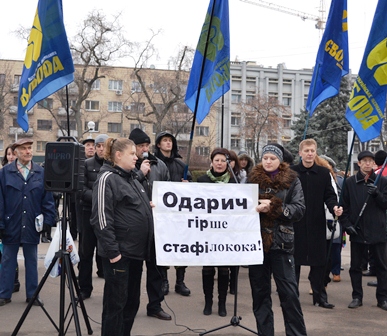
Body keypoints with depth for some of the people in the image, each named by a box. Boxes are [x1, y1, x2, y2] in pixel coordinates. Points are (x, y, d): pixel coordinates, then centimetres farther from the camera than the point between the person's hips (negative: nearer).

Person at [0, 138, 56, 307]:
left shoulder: (41, 173, 1)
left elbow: (48, 199, 1)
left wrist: (48, 221, -5)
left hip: (32, 227, 1)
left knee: (31, 261, 11)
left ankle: (32, 294, 22)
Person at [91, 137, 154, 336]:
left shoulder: (131, 179, 17)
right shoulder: (107, 178, -11)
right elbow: (101, 218, -18)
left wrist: (150, 207, 12)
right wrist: (112, 251, -21)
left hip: (135, 251, 9)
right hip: (119, 252, -9)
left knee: (132, 301, 15)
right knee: (116, 303, 0)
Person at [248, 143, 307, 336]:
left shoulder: (291, 181, 3)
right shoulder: (252, 179, 8)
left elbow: (299, 210, -6)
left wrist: (274, 207, -18)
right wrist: (254, 208, -16)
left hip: (281, 242, -2)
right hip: (256, 240, 2)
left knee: (289, 291, -2)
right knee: (259, 291, 8)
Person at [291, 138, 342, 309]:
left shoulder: (324, 173, 6)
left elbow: (329, 195, 6)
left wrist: (334, 207, -14)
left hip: (317, 224, 2)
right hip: (295, 223, -1)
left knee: (318, 261, 7)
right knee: (295, 260, 6)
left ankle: (320, 296, 18)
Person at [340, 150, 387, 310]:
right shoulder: (350, 182, 4)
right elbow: (344, 206, 4)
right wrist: (347, 224, -5)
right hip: (357, 231, 0)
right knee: (355, 266, 7)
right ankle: (357, 296, 18)